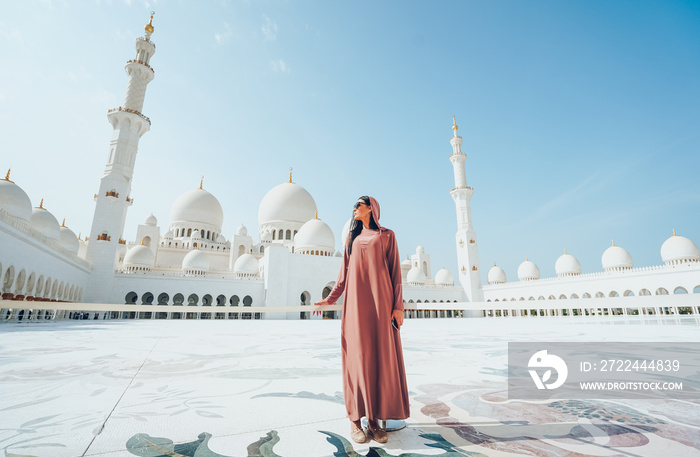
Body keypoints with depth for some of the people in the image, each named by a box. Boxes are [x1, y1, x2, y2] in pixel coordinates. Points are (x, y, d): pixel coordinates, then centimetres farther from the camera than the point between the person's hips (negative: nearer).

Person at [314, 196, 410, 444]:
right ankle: (355, 418, 8)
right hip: (356, 301, 2)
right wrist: (330, 299, 12)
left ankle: (374, 419, 9)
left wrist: (398, 305, -5)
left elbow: (395, 271, 3)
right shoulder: (352, 237, 19)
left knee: (381, 356, -1)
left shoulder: (387, 235, 9)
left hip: (380, 300, -2)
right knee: (358, 355, -1)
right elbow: (344, 272, 17)